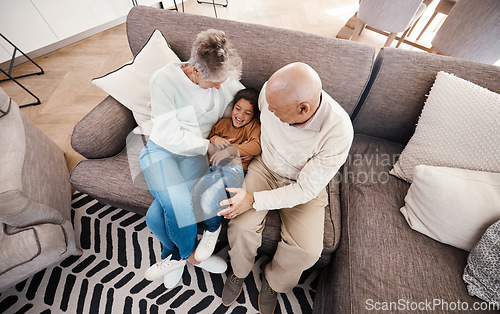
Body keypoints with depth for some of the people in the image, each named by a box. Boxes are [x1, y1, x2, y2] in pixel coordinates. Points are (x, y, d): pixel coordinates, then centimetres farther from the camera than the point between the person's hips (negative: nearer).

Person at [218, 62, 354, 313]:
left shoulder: (338, 132, -31)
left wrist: (254, 199, -27)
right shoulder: (272, 91, -22)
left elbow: (306, 190, -23)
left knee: (307, 250, -18)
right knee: (242, 224, -19)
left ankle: (273, 281, 20)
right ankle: (240, 271, 18)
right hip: (265, 168, 3)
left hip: (303, 185, -1)